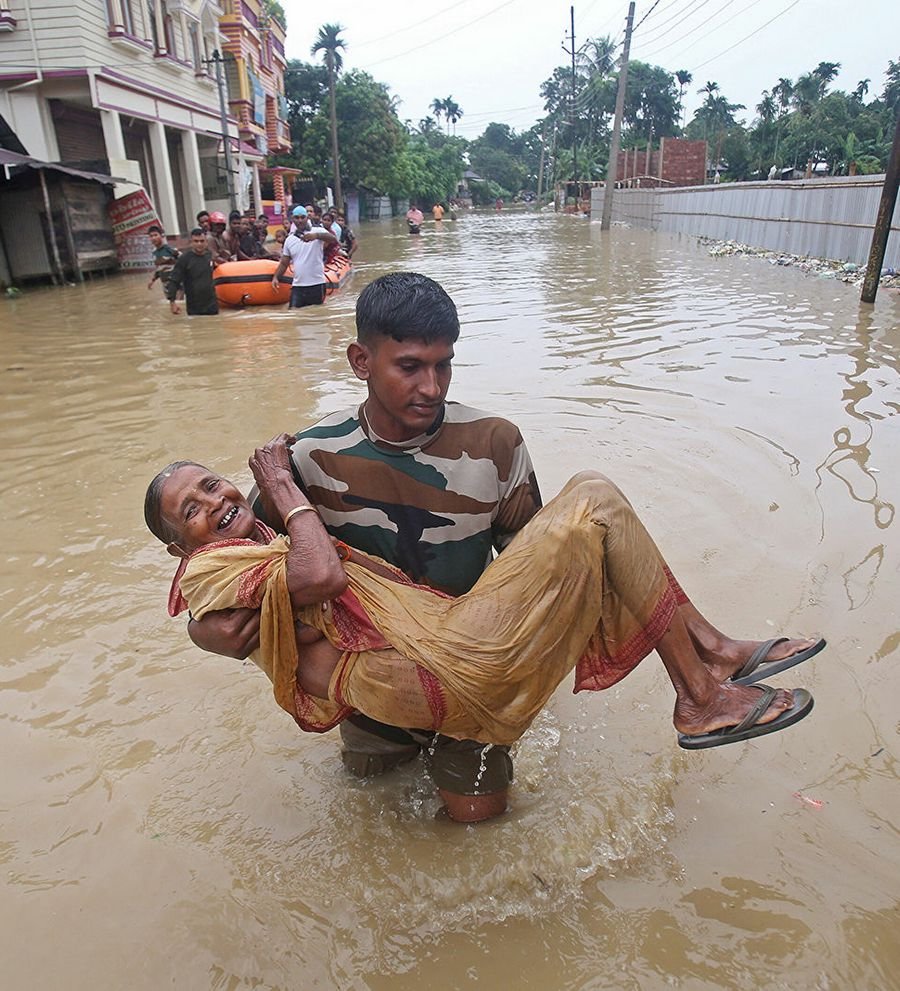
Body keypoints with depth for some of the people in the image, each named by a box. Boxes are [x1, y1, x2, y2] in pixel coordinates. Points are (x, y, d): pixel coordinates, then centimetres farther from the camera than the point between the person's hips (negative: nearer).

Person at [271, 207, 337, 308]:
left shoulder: (318, 231, -1)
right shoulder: (289, 240, 13)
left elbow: (334, 240, -21)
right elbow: (284, 263, 17)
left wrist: (316, 235, -39)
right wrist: (275, 277, 0)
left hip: (316, 284, -3)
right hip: (297, 286, 3)